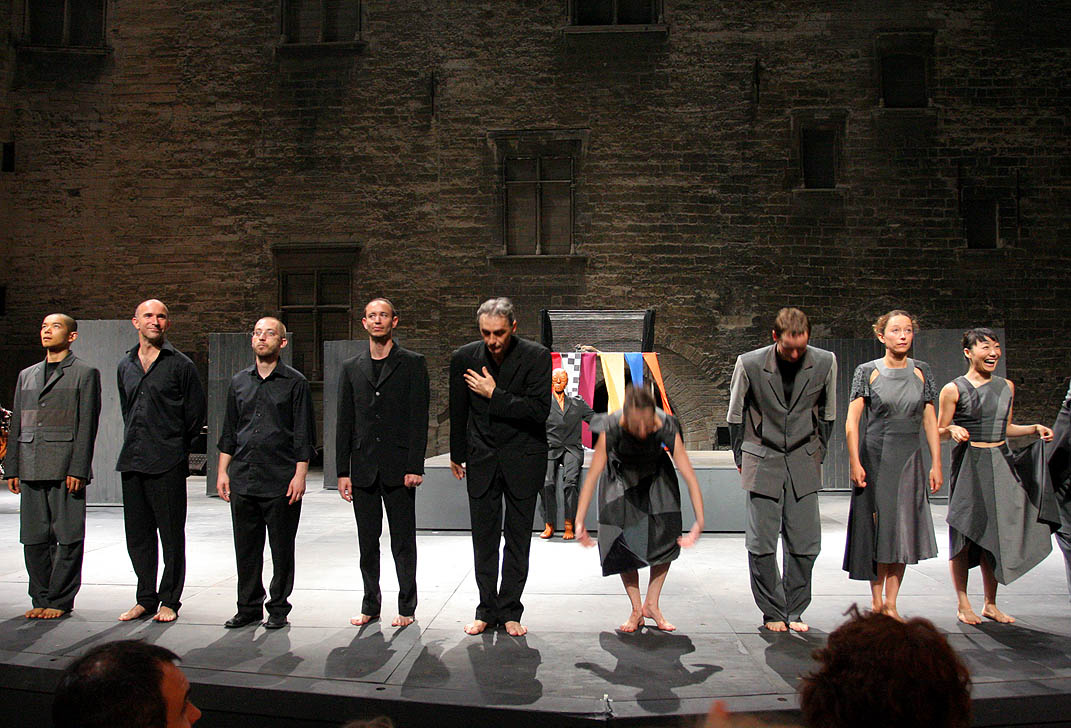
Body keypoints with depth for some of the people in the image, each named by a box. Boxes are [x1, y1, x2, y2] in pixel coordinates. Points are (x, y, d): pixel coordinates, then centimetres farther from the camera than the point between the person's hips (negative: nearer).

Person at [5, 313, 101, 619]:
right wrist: (12, 468, 11)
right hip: (31, 469, 5)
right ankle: (40, 599, 18)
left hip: (66, 469, -5)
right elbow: (17, 424, 19)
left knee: (68, 537, -2)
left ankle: (61, 600, 7)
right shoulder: (26, 375, 19)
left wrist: (78, 470, -12)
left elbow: (87, 425, -5)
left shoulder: (85, 373, 2)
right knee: (34, 538, 7)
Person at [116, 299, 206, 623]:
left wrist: (174, 444, 5)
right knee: (138, 535, 10)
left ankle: (169, 600, 11)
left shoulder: (180, 365, -2)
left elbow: (195, 414, 1)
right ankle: (146, 598, 22)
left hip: (168, 463, -5)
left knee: (172, 535, 1)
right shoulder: (125, 366, 15)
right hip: (132, 461, 5)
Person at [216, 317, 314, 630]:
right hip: (242, 480, 4)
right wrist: (222, 471, 10)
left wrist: (300, 475, -9)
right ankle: (249, 607, 22)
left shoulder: (294, 382, 1)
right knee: (246, 548, 10)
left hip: (281, 481, -4)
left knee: (281, 549, 4)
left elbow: (304, 434, -2)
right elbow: (229, 431, 17)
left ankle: (278, 608, 17)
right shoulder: (239, 382, 14)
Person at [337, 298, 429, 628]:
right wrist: (342, 471, 5)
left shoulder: (412, 363, 1)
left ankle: (407, 608, 16)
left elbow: (419, 418, -4)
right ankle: (370, 605, 23)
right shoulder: (351, 367, 12)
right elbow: (345, 422, 10)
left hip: (398, 468, -3)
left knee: (403, 541, 4)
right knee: (367, 542, 11)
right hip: (363, 469, 3)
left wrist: (415, 467, -11)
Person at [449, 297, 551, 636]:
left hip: (522, 459, -2)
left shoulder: (536, 357, -13)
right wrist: (457, 455, 17)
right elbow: (458, 412, 8)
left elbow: (540, 410, -18)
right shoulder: (464, 358, -4)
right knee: (484, 538, 7)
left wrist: (495, 395, -18)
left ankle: (510, 611, 19)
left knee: (518, 538, 6)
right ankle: (487, 610, 20)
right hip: (481, 458, 2)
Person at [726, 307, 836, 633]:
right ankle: (772, 613, 15)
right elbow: (736, 415, 3)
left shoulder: (825, 362, -4)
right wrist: (741, 459, 6)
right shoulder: (749, 364, -10)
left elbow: (827, 414, 12)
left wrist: (817, 453, 13)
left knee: (804, 543, 2)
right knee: (761, 543, -1)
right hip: (763, 460, -2)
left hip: (804, 462, 2)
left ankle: (794, 611, 19)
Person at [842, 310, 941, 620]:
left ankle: (891, 603, 12)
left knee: (902, 530, 3)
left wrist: (936, 464, 4)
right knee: (878, 528, 1)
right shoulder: (867, 371, -2)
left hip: (909, 459, 3)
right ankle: (876, 600, 14)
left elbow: (930, 421, 9)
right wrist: (855, 463, -11)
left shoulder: (921, 371, 7)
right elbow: (851, 421, -5)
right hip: (875, 457, -3)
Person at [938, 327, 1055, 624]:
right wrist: (953, 430, -22)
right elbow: (940, 432, 0)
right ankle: (962, 605, 11)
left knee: (995, 533, 7)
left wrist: (1035, 429, 7)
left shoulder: (1006, 387, 11)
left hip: (1001, 463, 5)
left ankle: (990, 605, 20)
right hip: (968, 464, -5)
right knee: (965, 533, -1)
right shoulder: (953, 390, -5)